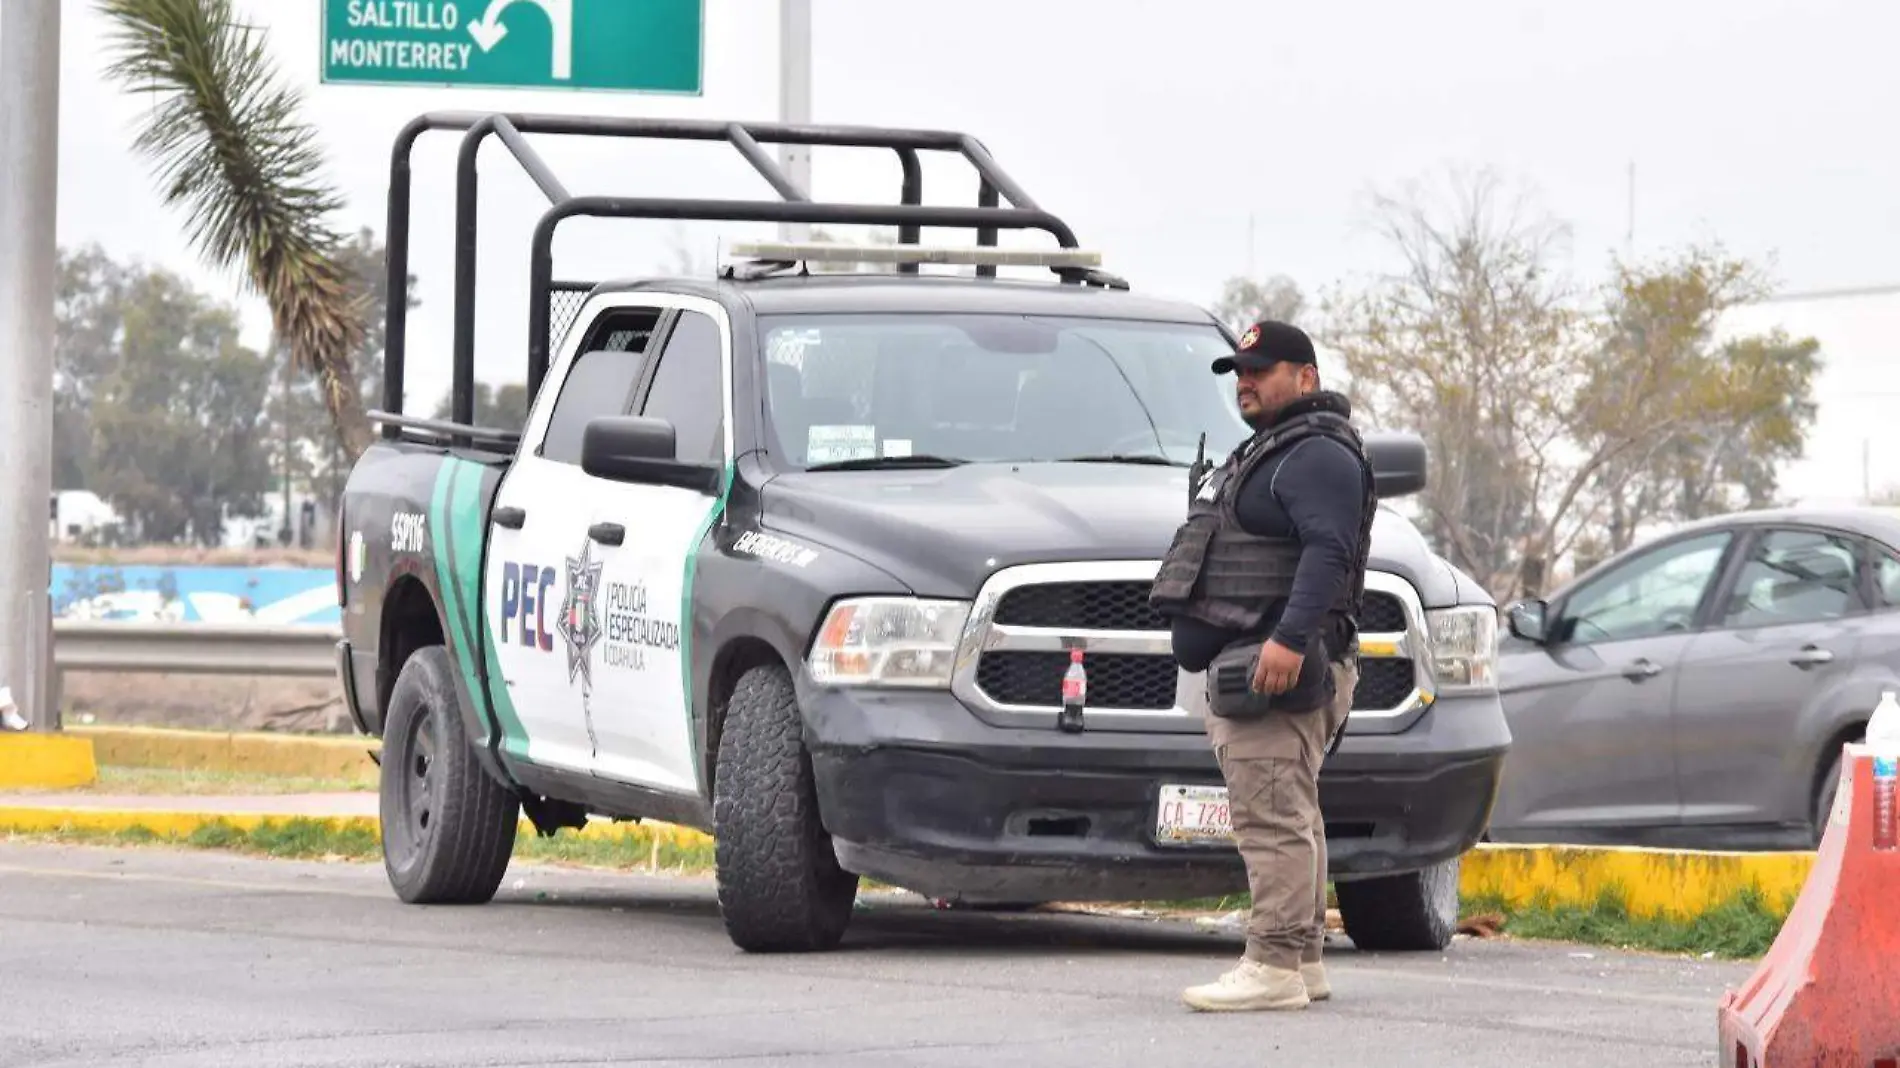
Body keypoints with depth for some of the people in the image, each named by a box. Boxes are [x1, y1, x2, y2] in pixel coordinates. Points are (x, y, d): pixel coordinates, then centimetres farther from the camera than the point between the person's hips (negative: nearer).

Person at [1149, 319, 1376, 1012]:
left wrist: (1290, 639, -32)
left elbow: (1328, 552, -24)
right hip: (1247, 664, 12)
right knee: (1290, 818, 12)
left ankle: (1274, 968, -20)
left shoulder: (1318, 454, -10)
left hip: (1280, 666, -12)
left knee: (1272, 818, -16)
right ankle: (1303, 961, 15)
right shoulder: (1268, 452, 25)